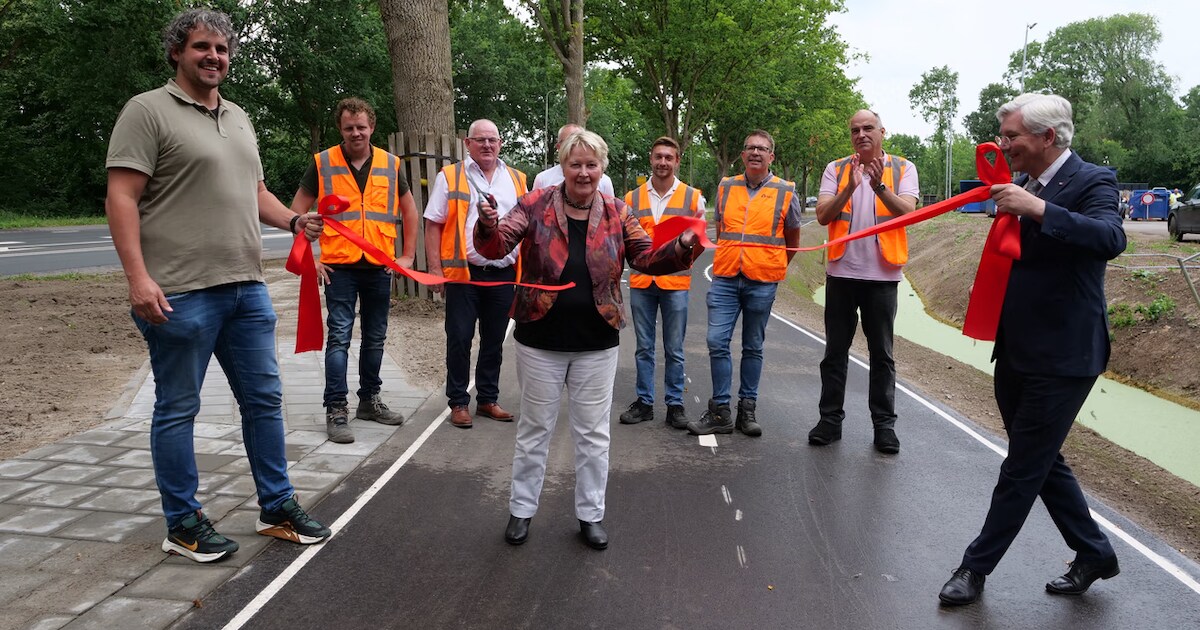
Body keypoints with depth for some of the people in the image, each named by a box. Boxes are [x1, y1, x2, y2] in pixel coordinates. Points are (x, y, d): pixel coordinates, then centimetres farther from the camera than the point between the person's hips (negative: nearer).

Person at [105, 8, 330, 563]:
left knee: (264, 399, 12)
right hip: (180, 294, -7)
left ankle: (277, 508, 24)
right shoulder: (148, 110, -4)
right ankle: (182, 523, 18)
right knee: (178, 409, 4)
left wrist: (294, 221, 6)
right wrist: (138, 277, -20)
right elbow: (121, 198, -11)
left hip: (246, 289, 8)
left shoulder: (239, 119, 18)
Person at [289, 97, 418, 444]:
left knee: (375, 337, 12)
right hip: (339, 265, -3)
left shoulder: (391, 164, 6)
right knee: (339, 336, -6)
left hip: (379, 266, 3)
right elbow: (297, 211, 3)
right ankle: (336, 410, -1)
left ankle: (370, 399, 26)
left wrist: (408, 256, 8)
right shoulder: (322, 163, 0)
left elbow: (409, 211, 15)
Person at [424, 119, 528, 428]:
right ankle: (458, 403, 13)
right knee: (459, 339, 1)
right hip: (464, 272, -3)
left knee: (494, 341, 12)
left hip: (504, 275, 3)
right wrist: (435, 268, -9)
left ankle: (488, 399, 25)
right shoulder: (450, 177, 2)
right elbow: (433, 225, -1)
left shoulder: (517, 180, 11)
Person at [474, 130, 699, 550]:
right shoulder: (535, 205, -6)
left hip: (597, 344, 2)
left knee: (593, 435, 12)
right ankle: (521, 510, 30)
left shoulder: (617, 213, 0)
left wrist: (680, 247, -19)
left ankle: (590, 515, 28)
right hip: (541, 341, -1)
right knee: (534, 429, 13)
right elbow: (497, 247, -12)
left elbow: (646, 259, 1)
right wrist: (489, 226, -35)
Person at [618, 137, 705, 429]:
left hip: (675, 281, -2)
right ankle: (644, 402, 19)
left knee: (674, 350, 4)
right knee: (644, 348, 9)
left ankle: (675, 404, 14)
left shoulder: (692, 197, 4)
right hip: (641, 281, 2)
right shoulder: (633, 197, 8)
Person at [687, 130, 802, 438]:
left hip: (762, 282, -1)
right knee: (717, 342, -4)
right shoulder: (726, 188, 9)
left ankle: (747, 409, 18)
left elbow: (793, 238, 13)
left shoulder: (786, 192, 3)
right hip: (725, 278, 2)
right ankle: (720, 412, 5)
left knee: (753, 347, 8)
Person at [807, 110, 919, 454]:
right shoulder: (836, 169, 6)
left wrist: (879, 187, -27)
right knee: (835, 351, 6)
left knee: (881, 354, 6)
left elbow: (907, 211, -12)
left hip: (882, 274, -1)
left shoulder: (902, 168, 3)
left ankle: (884, 424, 14)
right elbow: (822, 216, -5)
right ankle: (830, 419, 14)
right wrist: (849, 188, -20)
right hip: (842, 272, 1)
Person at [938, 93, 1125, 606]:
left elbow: (1111, 240, -32)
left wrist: (1036, 209, -36)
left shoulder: (1091, 182, -12)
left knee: (1022, 469, 2)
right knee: (1041, 462, 18)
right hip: (1016, 353, 9)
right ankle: (1094, 553, 35)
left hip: (1061, 358, -8)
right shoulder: (1026, 187, 11)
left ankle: (976, 567, 14)